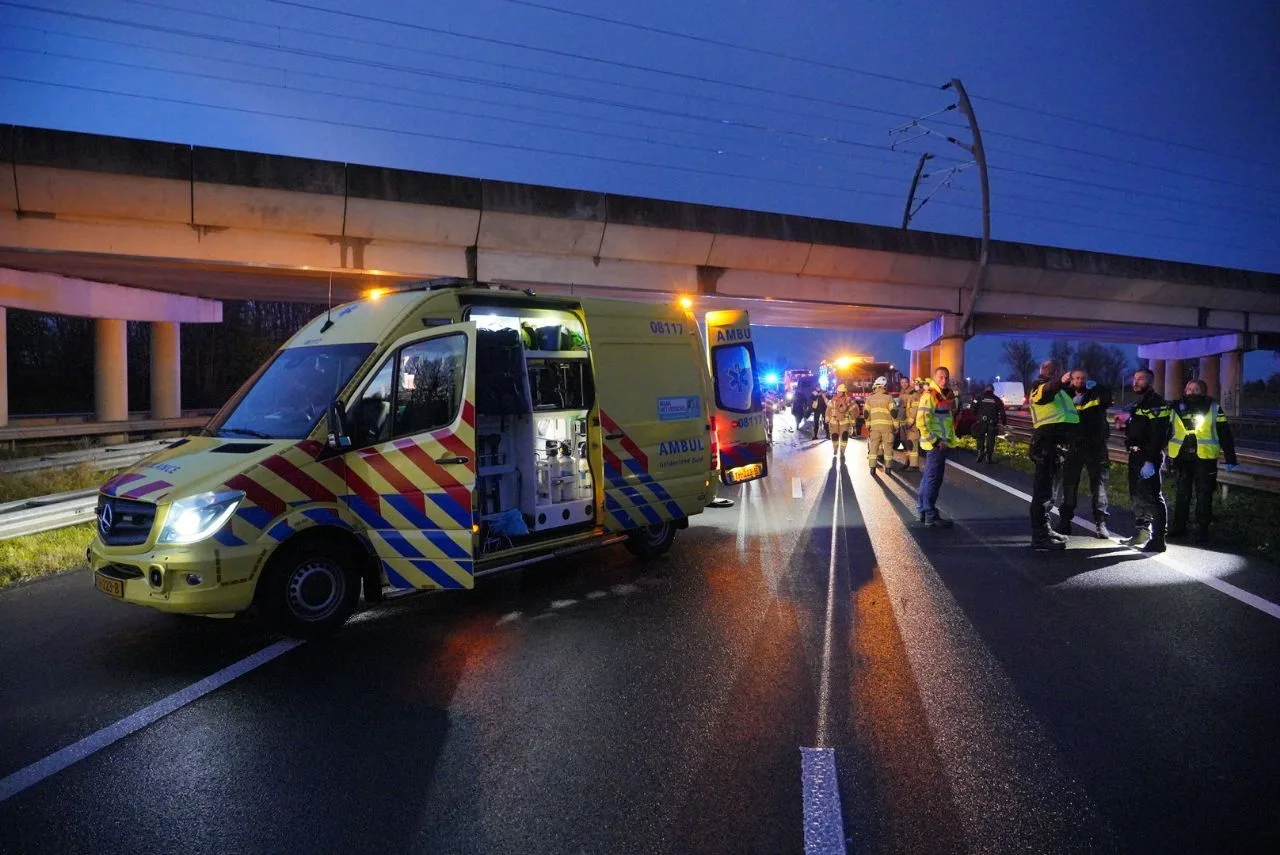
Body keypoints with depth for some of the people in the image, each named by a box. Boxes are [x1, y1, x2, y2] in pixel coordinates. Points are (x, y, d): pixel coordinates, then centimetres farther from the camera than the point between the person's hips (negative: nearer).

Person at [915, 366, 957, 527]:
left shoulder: (948, 395, 13)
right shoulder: (929, 395, -14)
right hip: (935, 444, -9)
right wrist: (933, 440, -20)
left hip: (943, 442, 9)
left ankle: (923, 510, 25)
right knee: (934, 478, -7)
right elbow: (921, 420, -22)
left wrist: (950, 437, 17)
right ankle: (931, 516, -3)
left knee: (929, 477, 16)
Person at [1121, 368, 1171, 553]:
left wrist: (1150, 460, -26)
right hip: (1136, 455, 10)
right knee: (1137, 495, 16)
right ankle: (1142, 533, 26)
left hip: (1148, 456, -10)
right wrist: (1125, 425, 10)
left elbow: (1158, 434, -22)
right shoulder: (1138, 404, 19)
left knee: (1151, 496, -10)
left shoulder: (1156, 403, -12)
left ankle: (1158, 539, -8)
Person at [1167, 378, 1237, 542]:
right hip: (1182, 458, 2)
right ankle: (1178, 527, 18)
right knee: (1182, 494, 10)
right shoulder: (1177, 409, 7)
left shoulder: (1214, 409, 1)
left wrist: (1230, 458, -1)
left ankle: (1202, 530, 11)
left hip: (1205, 459, -2)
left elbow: (1225, 435, 1)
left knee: (1204, 495, 3)